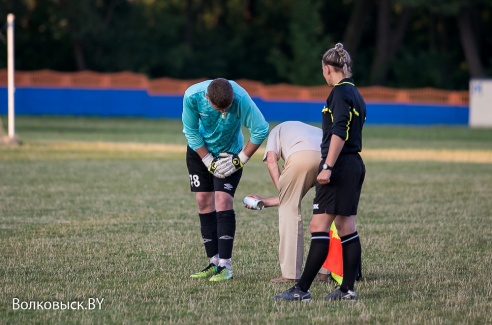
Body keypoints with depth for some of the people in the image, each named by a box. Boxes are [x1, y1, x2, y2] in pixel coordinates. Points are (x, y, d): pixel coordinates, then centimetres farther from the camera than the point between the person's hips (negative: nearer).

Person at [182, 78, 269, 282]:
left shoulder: (240, 98, -34)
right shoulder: (192, 96, -29)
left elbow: (261, 130, -23)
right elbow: (191, 132, -14)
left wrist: (241, 160, -19)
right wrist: (209, 162, -15)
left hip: (230, 152, -2)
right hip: (200, 150, 2)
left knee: (223, 201, -14)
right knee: (204, 202, 0)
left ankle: (225, 265, -12)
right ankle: (214, 263, 7)